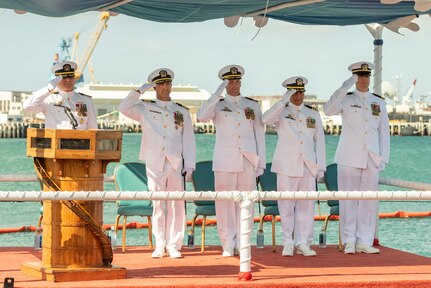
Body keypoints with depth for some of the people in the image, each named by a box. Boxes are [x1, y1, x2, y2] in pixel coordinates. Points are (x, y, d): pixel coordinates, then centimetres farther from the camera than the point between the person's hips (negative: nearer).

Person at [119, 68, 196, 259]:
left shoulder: (182, 112, 13)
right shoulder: (145, 109, 10)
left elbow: (189, 141, 10)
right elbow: (124, 108, -6)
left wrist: (189, 166, 1)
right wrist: (140, 90, -8)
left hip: (176, 164, 1)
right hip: (155, 164, -1)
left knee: (176, 205, -1)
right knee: (158, 205, 0)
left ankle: (173, 245, 3)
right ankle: (160, 245, 5)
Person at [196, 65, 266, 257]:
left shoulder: (252, 106, 13)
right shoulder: (217, 105, 7)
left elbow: (259, 134, 12)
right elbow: (201, 117, -15)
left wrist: (261, 162, 6)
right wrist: (218, 93, -19)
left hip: (248, 160, 2)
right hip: (225, 160, -2)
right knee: (225, 203, -2)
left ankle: (241, 245, 8)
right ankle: (228, 246, 2)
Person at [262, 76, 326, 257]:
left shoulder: (313, 114, 13)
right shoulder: (281, 112, 5)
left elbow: (319, 140, 13)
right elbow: (265, 119, -18)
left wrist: (321, 166, 7)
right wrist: (284, 101, -24)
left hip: (308, 166, 2)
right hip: (287, 165, -2)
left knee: (306, 204, 0)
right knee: (286, 204, -2)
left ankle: (303, 243, 4)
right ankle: (288, 243, 4)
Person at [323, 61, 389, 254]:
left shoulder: (379, 103, 13)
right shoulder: (346, 100, 4)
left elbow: (384, 132, 13)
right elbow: (328, 110, -16)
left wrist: (383, 158, 5)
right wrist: (344, 88, -24)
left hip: (371, 158, 3)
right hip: (349, 157, -3)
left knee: (369, 200, 1)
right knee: (348, 199, -3)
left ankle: (364, 242, 6)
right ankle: (349, 242, 0)